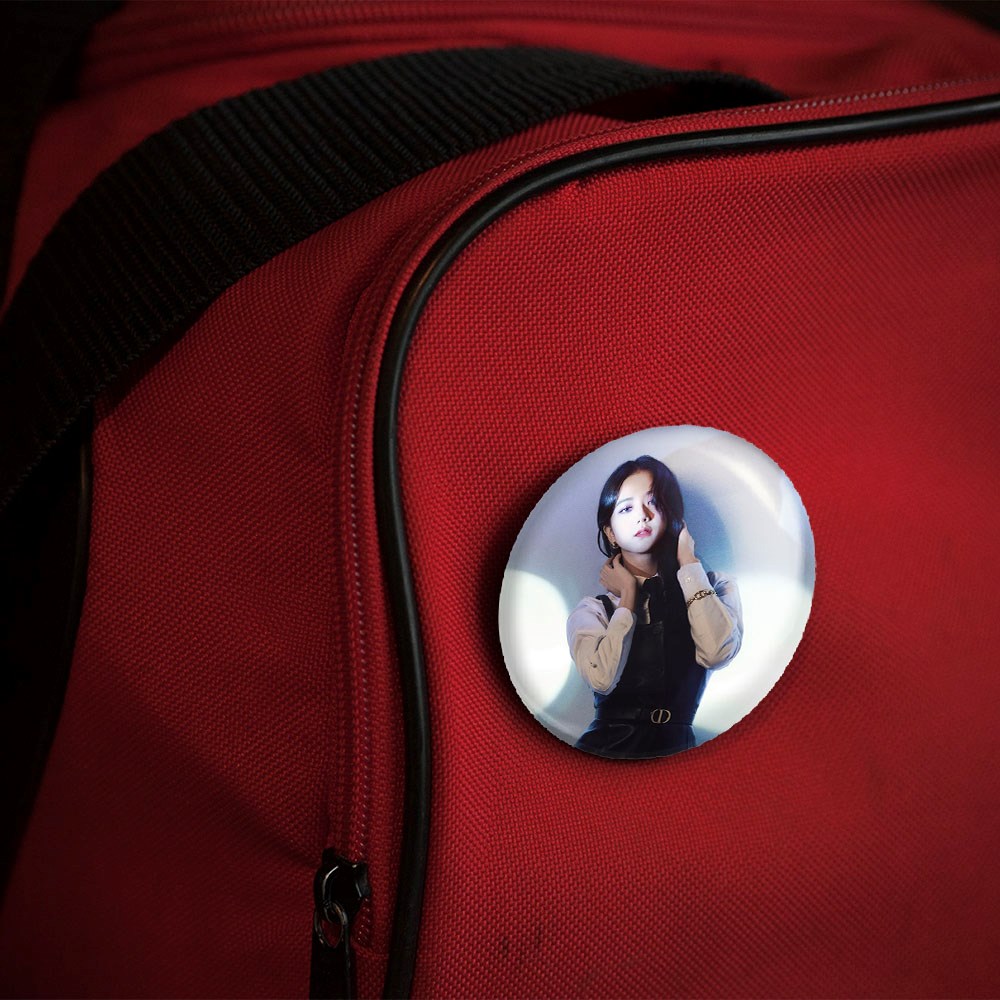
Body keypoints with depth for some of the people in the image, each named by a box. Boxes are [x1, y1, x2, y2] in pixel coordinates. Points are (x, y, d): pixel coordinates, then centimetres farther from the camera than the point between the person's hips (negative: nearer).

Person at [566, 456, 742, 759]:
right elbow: (601, 678, -11)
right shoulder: (592, 611, 11)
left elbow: (717, 653, -11)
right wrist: (628, 596, 3)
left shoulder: (715, 588, 12)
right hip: (606, 748, -1)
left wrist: (688, 562, 0)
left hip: (675, 747, 1)